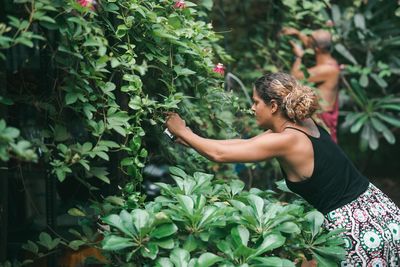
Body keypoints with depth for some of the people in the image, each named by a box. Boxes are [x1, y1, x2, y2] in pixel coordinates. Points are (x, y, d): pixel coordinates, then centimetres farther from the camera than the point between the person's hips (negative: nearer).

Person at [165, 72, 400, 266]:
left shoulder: (287, 141, -20)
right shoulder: (302, 124, 6)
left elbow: (220, 154, -14)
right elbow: (245, 144, 16)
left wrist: (183, 132, 1)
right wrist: (191, 140, 19)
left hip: (357, 227, -8)